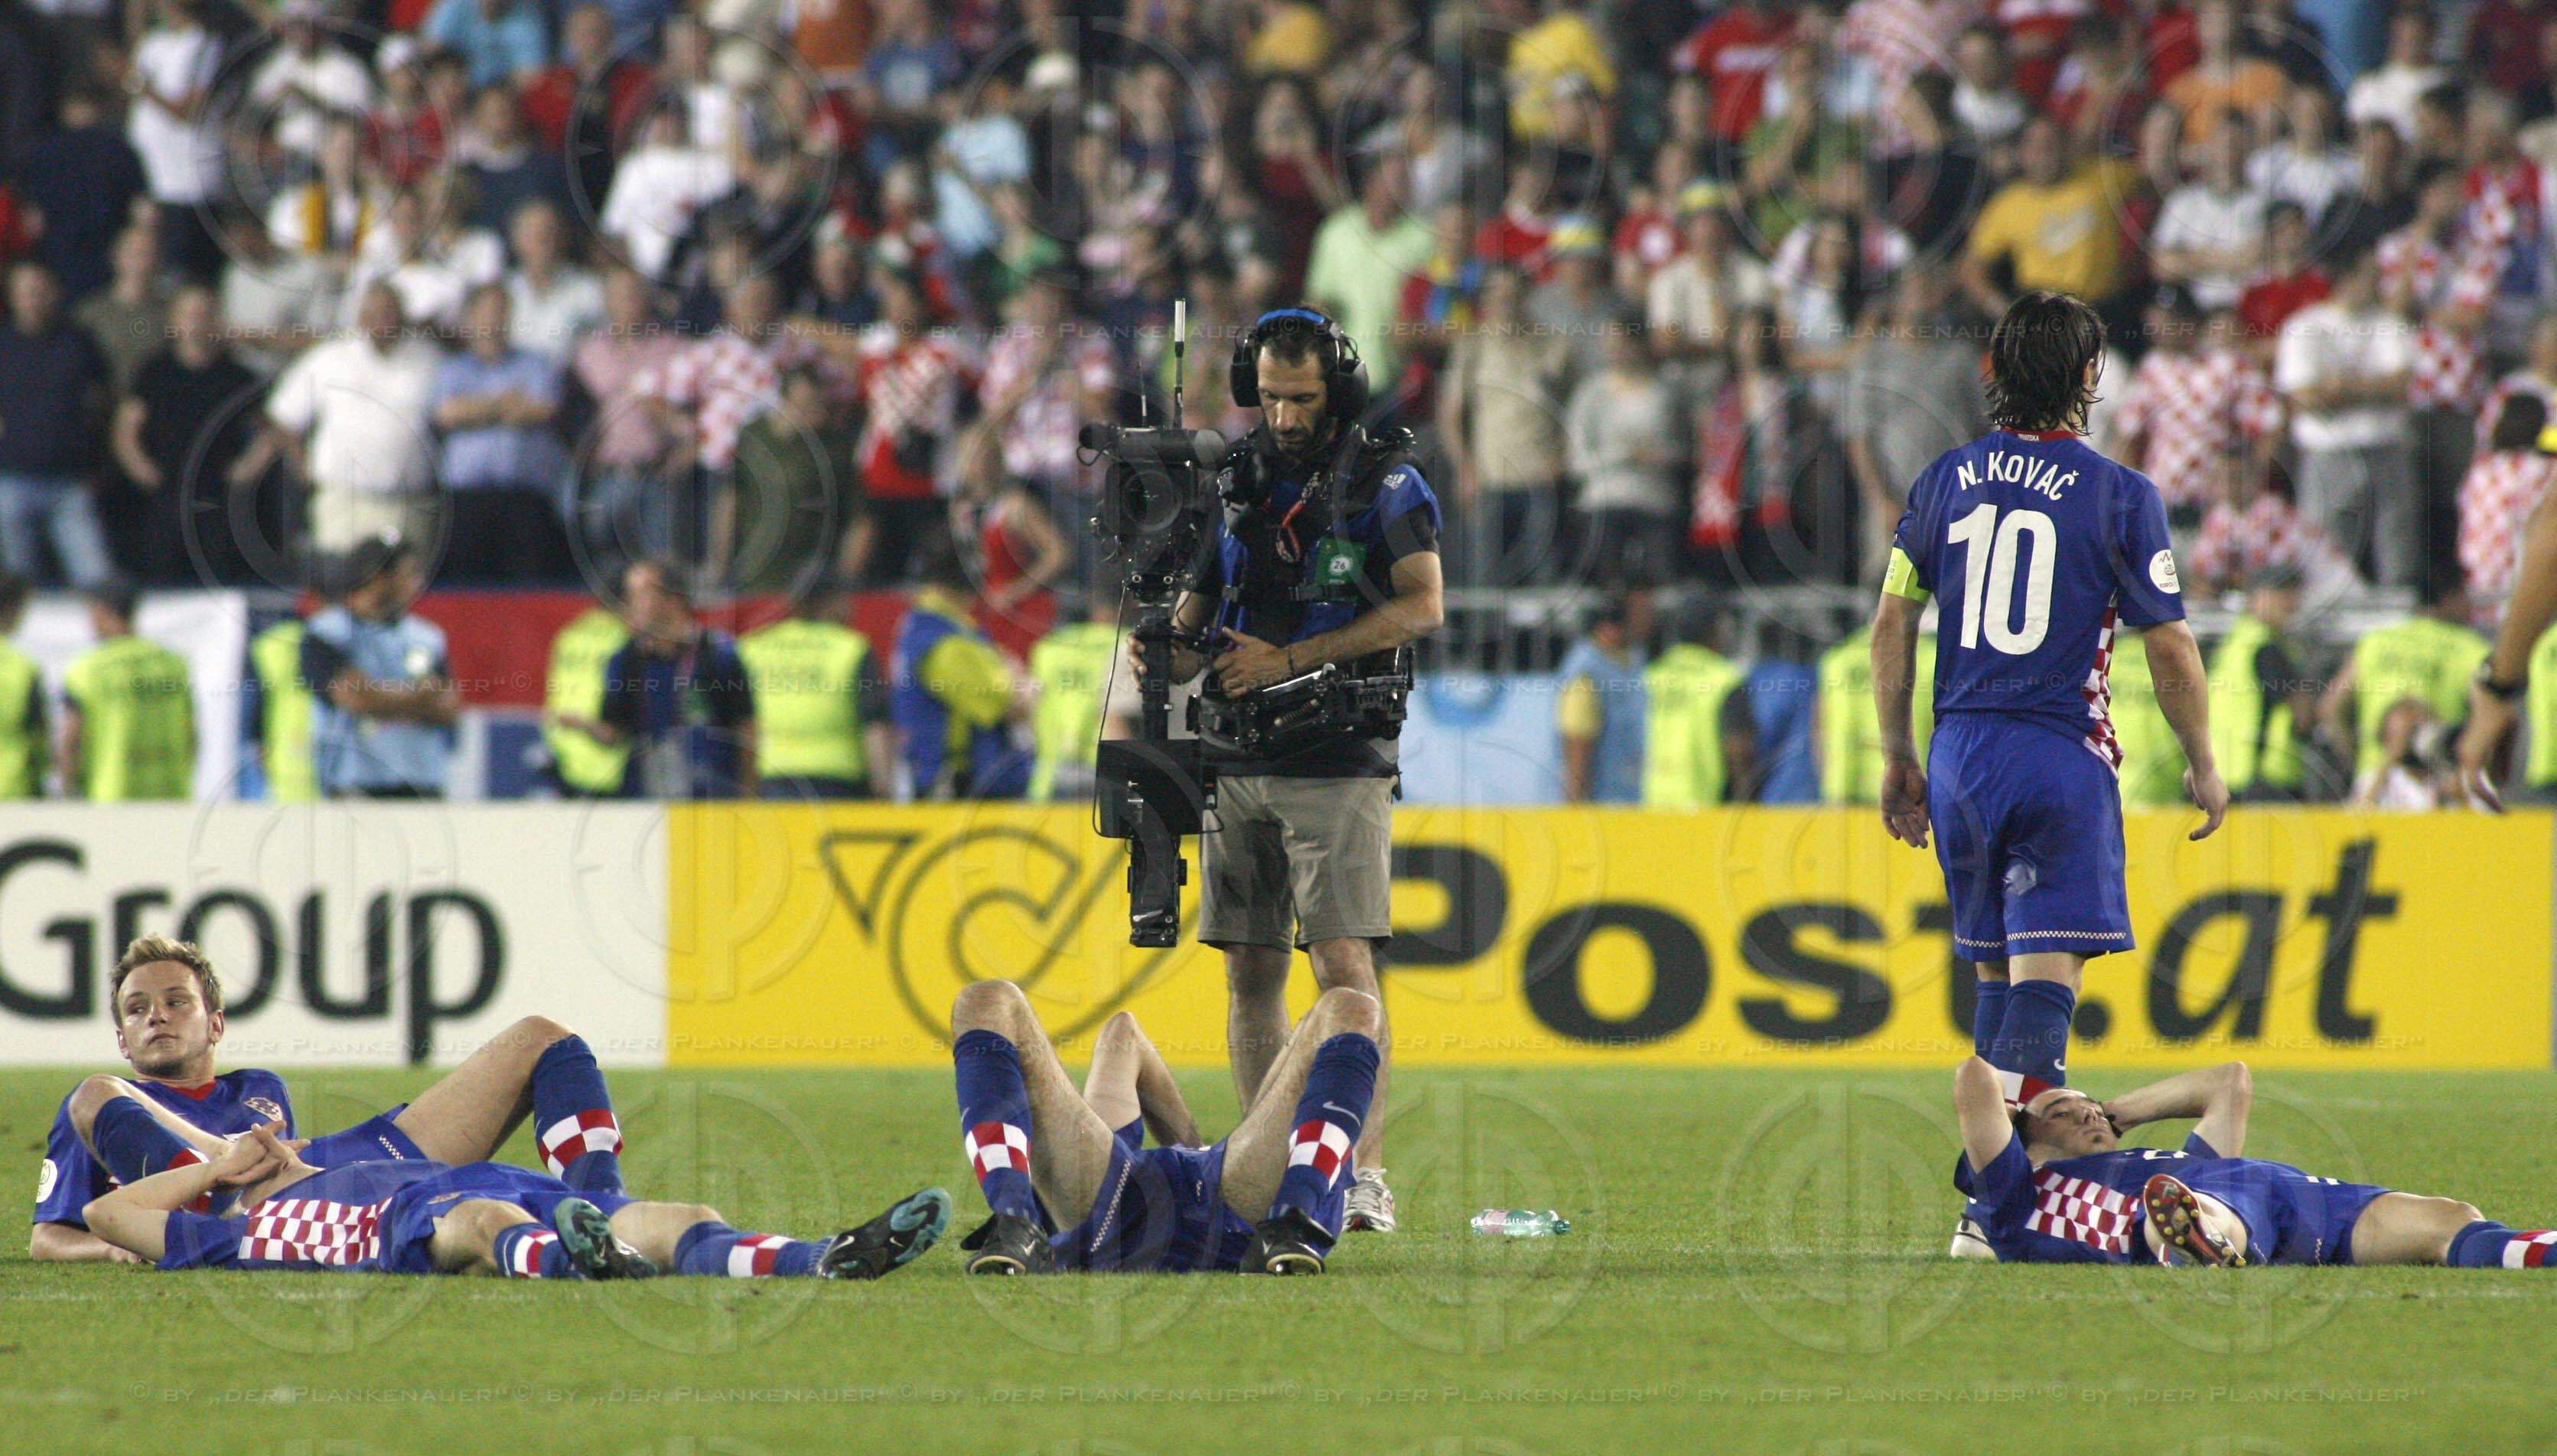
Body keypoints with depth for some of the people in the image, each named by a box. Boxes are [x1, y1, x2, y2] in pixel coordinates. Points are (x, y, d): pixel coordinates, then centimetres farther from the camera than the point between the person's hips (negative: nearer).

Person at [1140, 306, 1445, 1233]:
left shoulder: (1385, 481, -2)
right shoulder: (1232, 480, 11)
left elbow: (1423, 607, -12)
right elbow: (1191, 623, 15)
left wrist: (1289, 660, -15)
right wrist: (1168, 645, -11)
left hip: (1338, 764, -5)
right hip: (1237, 764, 5)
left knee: (1343, 964, -14)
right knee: (1251, 971, 5)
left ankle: (1364, 1177, -16)